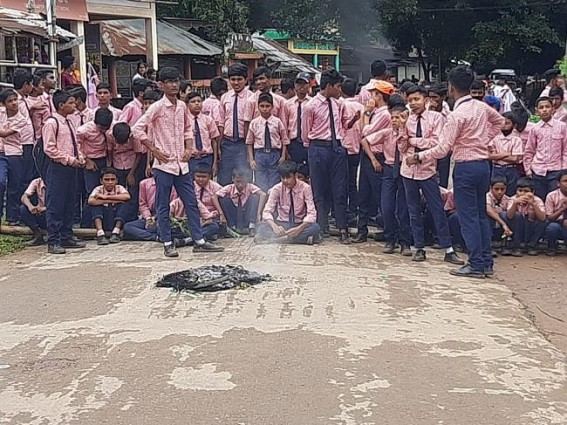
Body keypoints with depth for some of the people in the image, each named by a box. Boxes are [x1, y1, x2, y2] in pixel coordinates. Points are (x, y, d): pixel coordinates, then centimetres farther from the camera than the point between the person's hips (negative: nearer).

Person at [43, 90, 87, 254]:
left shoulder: (69, 122, 15)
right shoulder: (51, 123, -10)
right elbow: (49, 148, -15)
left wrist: (80, 157, 5)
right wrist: (69, 159, -17)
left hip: (71, 168, 8)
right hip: (58, 168, -8)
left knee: (69, 205, 13)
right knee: (55, 206, -4)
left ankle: (66, 237, 23)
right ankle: (53, 242, 0)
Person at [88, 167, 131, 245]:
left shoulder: (119, 188, -4)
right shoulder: (98, 189, -5)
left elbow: (127, 197, -28)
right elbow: (90, 201, -26)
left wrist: (107, 197, -26)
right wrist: (112, 201, -25)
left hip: (117, 221, 0)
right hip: (103, 222, 0)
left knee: (123, 203, -21)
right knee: (95, 203, -21)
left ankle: (116, 232, -24)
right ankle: (100, 234, -32)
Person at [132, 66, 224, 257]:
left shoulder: (182, 107, 9)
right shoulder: (157, 107, -8)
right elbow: (137, 129, -10)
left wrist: (188, 148, 8)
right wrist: (154, 150, -10)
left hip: (182, 163, 6)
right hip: (164, 164, -6)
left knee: (191, 203, 7)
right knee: (163, 206, 3)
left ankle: (199, 241, 12)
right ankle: (168, 244, 10)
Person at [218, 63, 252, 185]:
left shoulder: (250, 97, -5)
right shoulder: (225, 97, 9)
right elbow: (221, 123, 13)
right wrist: (218, 146, 9)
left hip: (243, 143, -4)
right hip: (227, 143, 4)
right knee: (224, 180, 8)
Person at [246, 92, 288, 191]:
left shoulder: (277, 122, 1)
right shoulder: (254, 123, 2)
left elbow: (284, 141, 5)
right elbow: (249, 142, 7)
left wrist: (283, 156, -5)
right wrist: (251, 159, 0)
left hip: (275, 154, 0)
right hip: (259, 154, 0)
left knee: (274, 187, 4)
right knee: (261, 187, 0)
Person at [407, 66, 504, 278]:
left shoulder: (457, 115, -18)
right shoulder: (482, 107, 6)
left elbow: (442, 149, -19)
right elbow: (499, 121, 27)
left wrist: (418, 157, -9)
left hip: (466, 167, -8)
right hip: (483, 164, 8)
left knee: (468, 217, -1)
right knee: (481, 214, 15)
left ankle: (476, 265, 2)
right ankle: (487, 262, 18)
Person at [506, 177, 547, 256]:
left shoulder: (537, 201, -15)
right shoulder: (514, 199, -13)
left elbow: (542, 218, -32)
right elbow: (509, 216, -30)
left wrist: (533, 204, -42)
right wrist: (515, 203, -45)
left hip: (532, 233, 0)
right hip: (518, 232, 0)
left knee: (542, 222, -27)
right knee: (517, 215, -27)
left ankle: (531, 246, -6)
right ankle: (516, 247, -15)